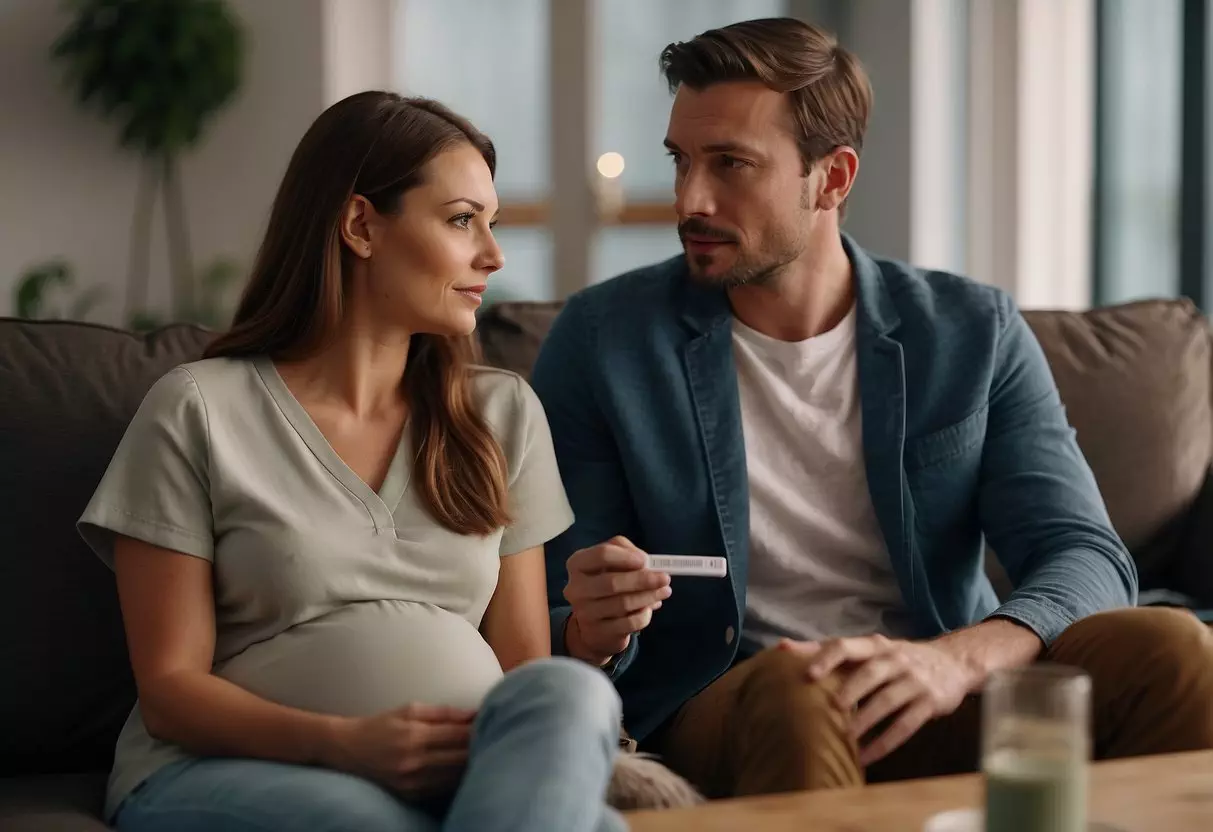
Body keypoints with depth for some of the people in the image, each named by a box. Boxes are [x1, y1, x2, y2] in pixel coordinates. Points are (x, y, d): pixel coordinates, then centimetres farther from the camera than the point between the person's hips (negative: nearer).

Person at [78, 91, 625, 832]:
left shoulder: (505, 413, 14)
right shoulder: (200, 410, 2)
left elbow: (526, 663, 12)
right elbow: (170, 688, -1)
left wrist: (546, 748, -14)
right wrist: (341, 743, -20)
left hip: (467, 769, 5)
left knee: (567, 692, -32)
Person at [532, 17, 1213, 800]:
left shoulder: (974, 332, 6)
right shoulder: (603, 338, 1)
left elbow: (1085, 556, -5)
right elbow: (560, 639, 3)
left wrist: (957, 658, -27)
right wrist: (594, 634, -23)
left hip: (946, 704, 3)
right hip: (721, 711, -2)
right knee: (796, 687, -38)